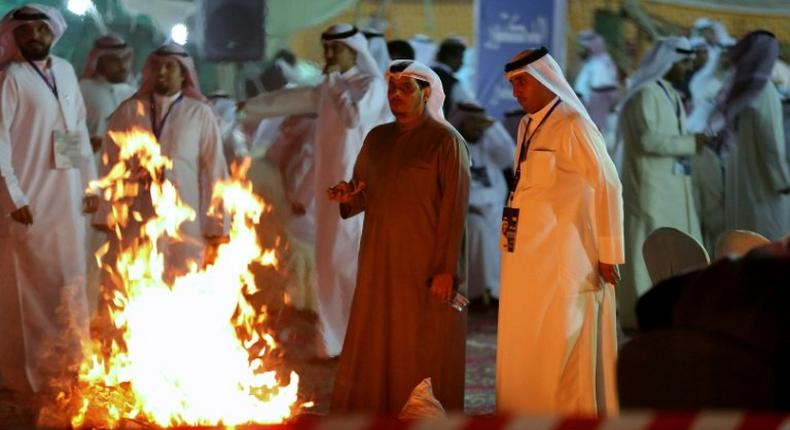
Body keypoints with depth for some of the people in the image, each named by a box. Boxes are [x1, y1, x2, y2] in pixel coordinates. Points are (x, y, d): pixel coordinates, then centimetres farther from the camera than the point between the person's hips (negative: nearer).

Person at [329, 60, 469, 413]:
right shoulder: (377, 138, 11)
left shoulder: (446, 142, -7)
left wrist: (446, 269, -17)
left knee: (423, 354, -1)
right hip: (380, 262, 6)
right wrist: (347, 197, -8)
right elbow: (365, 193, 16)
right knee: (375, 349, 5)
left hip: (424, 264, -6)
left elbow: (454, 209, -11)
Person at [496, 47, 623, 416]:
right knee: (523, 348, 10)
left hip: (563, 259, -8)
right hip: (526, 257, 8)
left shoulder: (572, 126, -11)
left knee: (561, 350, -3)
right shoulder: (528, 126, 12)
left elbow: (607, 186, -14)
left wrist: (609, 254, -13)